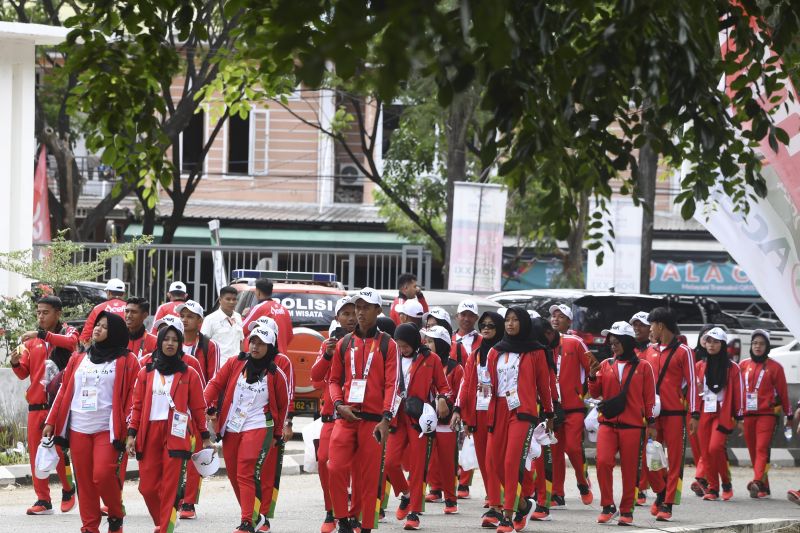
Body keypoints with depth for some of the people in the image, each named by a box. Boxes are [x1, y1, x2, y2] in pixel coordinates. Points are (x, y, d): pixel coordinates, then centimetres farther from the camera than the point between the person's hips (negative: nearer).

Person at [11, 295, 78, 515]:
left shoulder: (68, 332, 4)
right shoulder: (31, 340, 14)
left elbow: (70, 342, -21)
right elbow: (24, 373, 11)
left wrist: (41, 335, -30)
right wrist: (16, 363, -11)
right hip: (37, 403, 4)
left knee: (59, 450, -6)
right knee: (36, 452, 1)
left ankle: (68, 489, 17)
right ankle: (43, 500, 6)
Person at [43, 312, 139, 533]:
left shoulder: (126, 361, 1)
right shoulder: (78, 359, 15)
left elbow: (133, 396, -4)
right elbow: (65, 391, 15)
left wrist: (129, 429, -13)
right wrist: (51, 422, 10)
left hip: (108, 429, -5)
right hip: (78, 429, 5)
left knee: (103, 475, -16)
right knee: (84, 480, 4)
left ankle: (116, 515, 8)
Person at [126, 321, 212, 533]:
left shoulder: (189, 374, 5)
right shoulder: (146, 372, 11)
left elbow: (198, 407, 7)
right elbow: (137, 405, 11)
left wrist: (205, 437, 6)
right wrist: (131, 434, 4)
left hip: (176, 434, -3)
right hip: (149, 434, 3)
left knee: (171, 487, -8)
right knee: (147, 486, 2)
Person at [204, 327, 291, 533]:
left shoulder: (276, 375, -1)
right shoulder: (235, 364, 3)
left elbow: (282, 406, 9)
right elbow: (216, 384, 2)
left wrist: (277, 434, 13)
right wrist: (206, 406, -14)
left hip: (258, 428, -4)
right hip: (231, 429, 4)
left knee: (247, 475, -16)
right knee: (234, 475, 9)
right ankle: (255, 516, 23)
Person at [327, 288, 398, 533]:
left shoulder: (387, 345, 3)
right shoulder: (344, 344, 13)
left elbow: (392, 384, -3)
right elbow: (334, 379, 17)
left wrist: (386, 419, -13)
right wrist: (339, 404, -3)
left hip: (373, 419, -2)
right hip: (346, 417, 2)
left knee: (369, 476, -1)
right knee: (335, 468, -13)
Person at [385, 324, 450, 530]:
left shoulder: (431, 359, 0)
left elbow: (443, 386, 7)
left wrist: (442, 399, -15)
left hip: (420, 418, -3)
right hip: (398, 418, 3)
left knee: (417, 466, -2)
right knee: (390, 462, -7)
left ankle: (414, 512, 5)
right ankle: (406, 494, 21)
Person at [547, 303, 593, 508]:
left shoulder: (575, 343, -2)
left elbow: (590, 369, 2)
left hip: (573, 406, -3)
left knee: (573, 447, -12)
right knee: (555, 451, 4)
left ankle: (583, 482, 13)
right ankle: (558, 496, 9)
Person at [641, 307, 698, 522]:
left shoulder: (683, 352, -3)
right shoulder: (649, 351, 13)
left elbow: (691, 383, -5)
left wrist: (694, 414, -11)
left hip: (675, 414, -5)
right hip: (652, 414, 5)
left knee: (674, 461, -2)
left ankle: (667, 505, 2)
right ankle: (661, 493, 23)